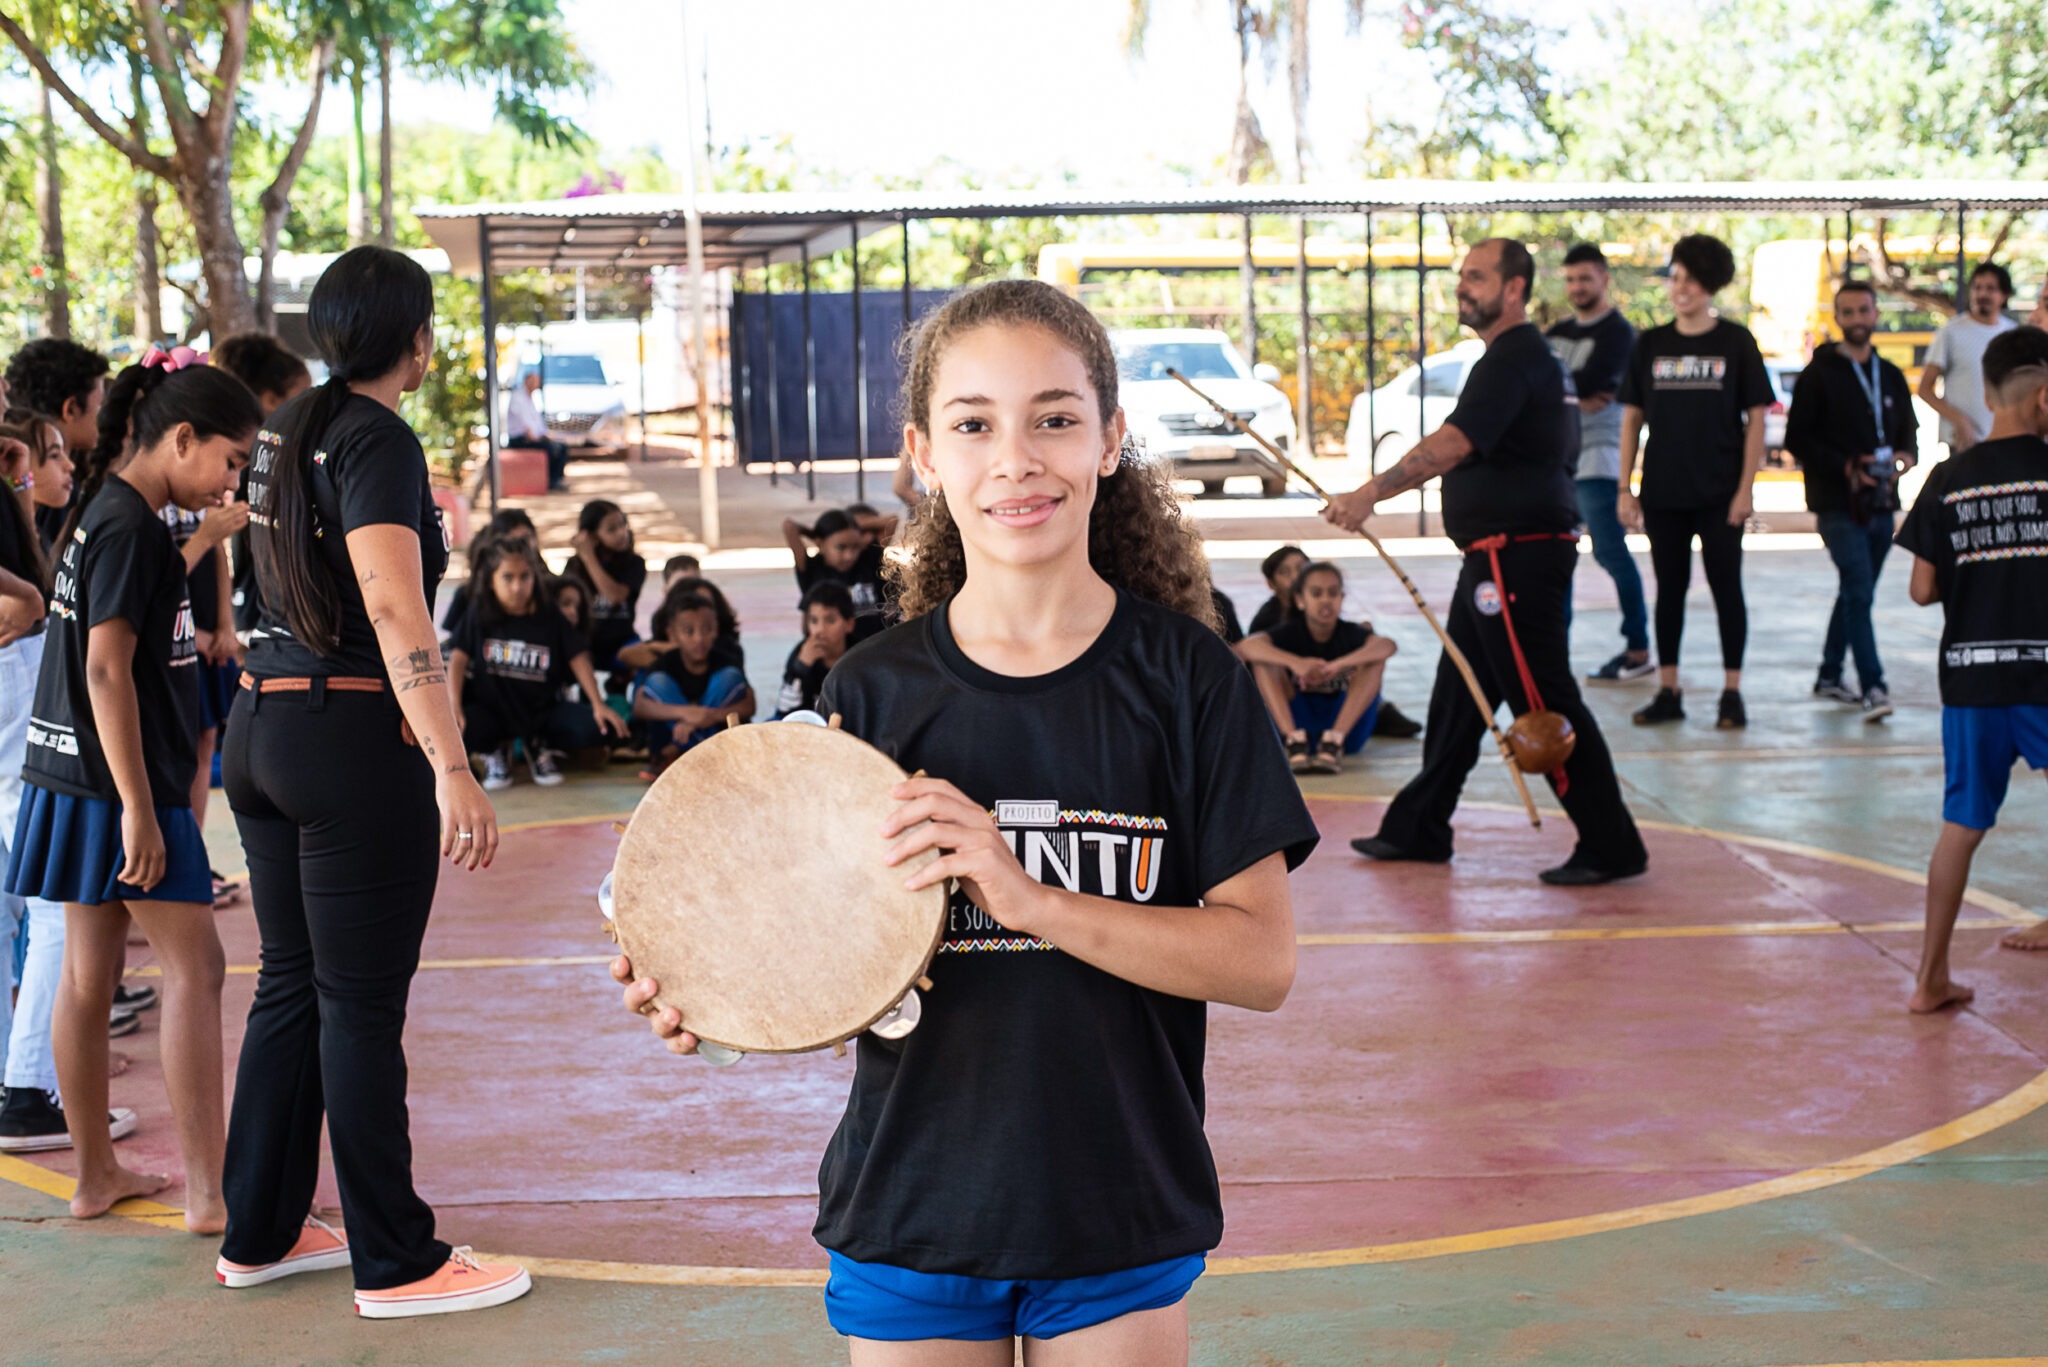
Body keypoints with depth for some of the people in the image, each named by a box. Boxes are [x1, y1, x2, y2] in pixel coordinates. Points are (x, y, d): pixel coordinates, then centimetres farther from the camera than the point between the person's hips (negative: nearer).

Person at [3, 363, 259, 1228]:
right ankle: (206, 1192, -6)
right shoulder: (131, 529, -16)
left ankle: (95, 1174, 20)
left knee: (89, 973, 12)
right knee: (194, 967, -7)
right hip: (118, 783, -10)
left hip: (80, 781, 10)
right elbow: (107, 669, -22)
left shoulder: (101, 512, 14)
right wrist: (139, 808, -23)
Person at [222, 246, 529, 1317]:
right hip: (352, 736, -9)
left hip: (261, 721, 9)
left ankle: (259, 1233, 26)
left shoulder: (287, 429, 12)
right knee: (361, 1003, -2)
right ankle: (396, 1264, 8)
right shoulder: (377, 438, -14)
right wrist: (453, 771, -31)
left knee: (290, 982, 16)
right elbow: (395, 613, -25)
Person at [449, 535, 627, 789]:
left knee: (598, 727, -23)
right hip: (492, 712, -1)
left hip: (541, 711, 1)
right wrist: (454, 708, -23)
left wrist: (598, 705, -13)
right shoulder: (479, 615, -2)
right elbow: (458, 658, -9)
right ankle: (496, 750, 5)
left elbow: (578, 659, -2)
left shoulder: (549, 617, 0)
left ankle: (539, 746, 9)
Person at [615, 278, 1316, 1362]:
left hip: (1120, 1224, -1)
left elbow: (1261, 960, -12)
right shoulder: (872, 691, -2)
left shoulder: (1184, 675, -7)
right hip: (910, 1218, 1)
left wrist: (1032, 897, -23)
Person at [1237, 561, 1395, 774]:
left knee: (1375, 659, -19)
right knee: (1266, 659, -15)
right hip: (1298, 723, 0)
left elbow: (1387, 645, -28)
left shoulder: (1352, 634, -4)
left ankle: (1334, 740, -32)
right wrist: (1295, 662, -42)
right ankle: (1295, 739, -31)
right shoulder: (1290, 633, -2)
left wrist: (1338, 665, -46)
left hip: (1348, 726, 0)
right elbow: (1246, 647, -24)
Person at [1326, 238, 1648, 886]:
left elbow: (1452, 444, -29)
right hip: (1499, 557, 11)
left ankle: (1611, 846, -2)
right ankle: (1418, 828, 26)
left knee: (1544, 702, -8)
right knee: (1457, 693, 16)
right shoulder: (1532, 356, 18)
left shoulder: (1513, 360, -16)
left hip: (1516, 558, -11)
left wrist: (1369, 494, -34)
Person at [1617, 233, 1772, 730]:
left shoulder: (1735, 341, -1)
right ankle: (1668, 692, 14)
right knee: (1669, 589, 8)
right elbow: (1632, 417, 7)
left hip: (1719, 492, -2)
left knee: (1726, 587, 3)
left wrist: (1745, 488, -9)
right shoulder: (1651, 344, 5)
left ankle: (1732, 692, 10)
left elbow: (1756, 418, -2)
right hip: (1663, 492, 3)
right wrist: (1625, 488, 1)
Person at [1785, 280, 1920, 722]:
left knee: (1855, 592, 14)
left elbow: (1909, 431, 21)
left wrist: (1906, 456, -3)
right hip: (1838, 505, -6)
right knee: (1859, 591, -14)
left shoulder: (1891, 376, 15)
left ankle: (1830, 674, 27)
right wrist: (1845, 466, -17)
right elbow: (1796, 439, -6)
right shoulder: (1818, 375, -2)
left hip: (1881, 504, 6)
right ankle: (1872, 686, -16)